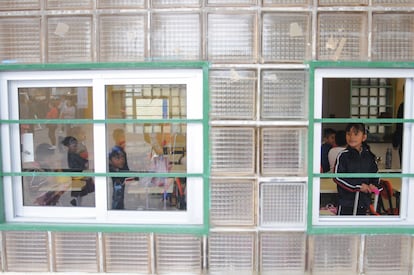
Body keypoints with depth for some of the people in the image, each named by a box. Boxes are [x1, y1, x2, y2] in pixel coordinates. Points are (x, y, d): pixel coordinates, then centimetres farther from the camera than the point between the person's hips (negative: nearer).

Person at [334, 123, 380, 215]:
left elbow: (375, 174, 14)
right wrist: (358, 186, -19)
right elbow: (337, 177, -15)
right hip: (346, 200, -4)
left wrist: (373, 184, -9)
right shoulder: (343, 155, -10)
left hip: (364, 200, 4)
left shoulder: (369, 156, 3)